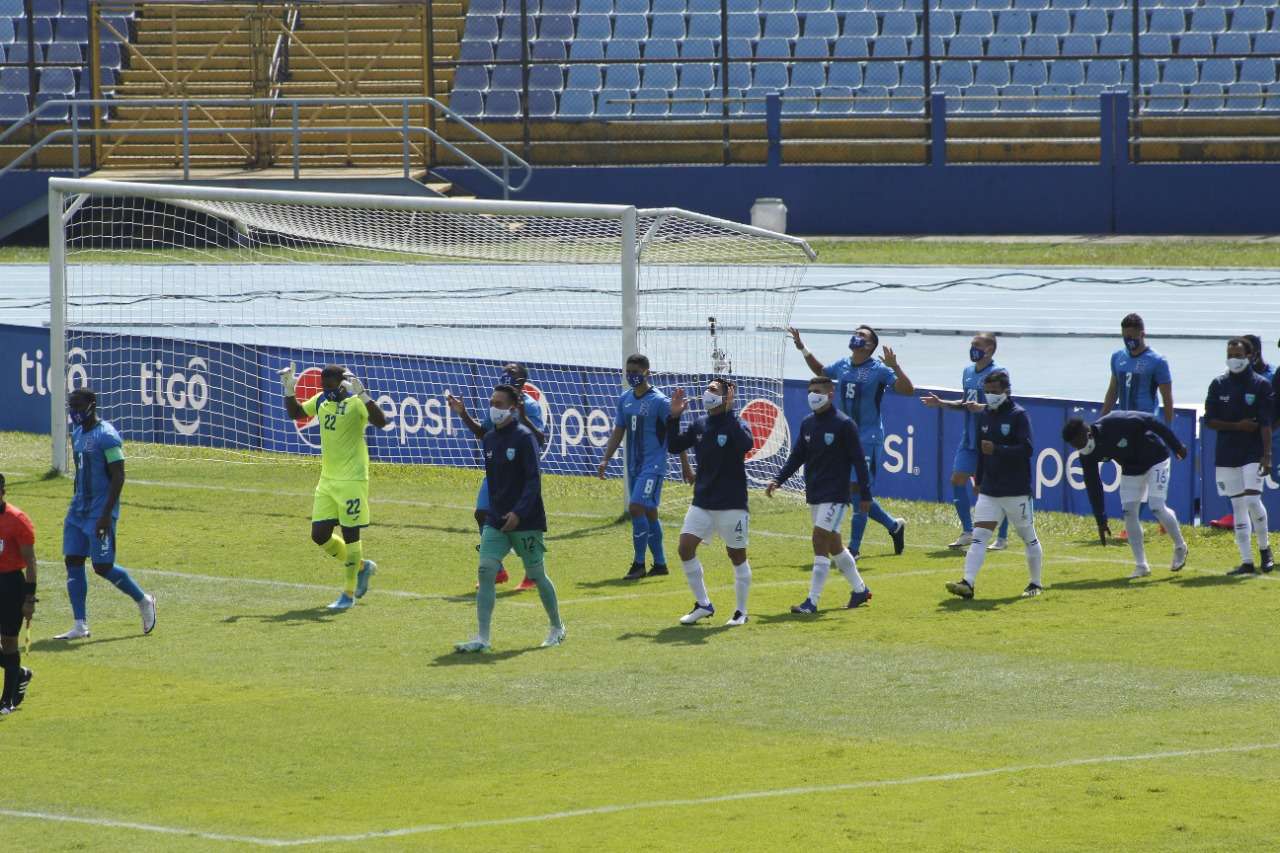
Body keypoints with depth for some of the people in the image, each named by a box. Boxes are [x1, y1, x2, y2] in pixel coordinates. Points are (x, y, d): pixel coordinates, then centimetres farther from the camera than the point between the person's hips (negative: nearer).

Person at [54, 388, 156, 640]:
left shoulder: (106, 436, -15)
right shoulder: (77, 433, 13)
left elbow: (118, 477, -18)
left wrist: (106, 514, -23)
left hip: (100, 512, -9)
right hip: (78, 510, 9)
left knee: (103, 567, -6)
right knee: (73, 561, 2)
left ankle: (144, 601, 16)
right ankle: (80, 626, 3)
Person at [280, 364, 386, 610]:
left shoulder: (356, 403, -13)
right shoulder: (322, 401, 8)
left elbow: (380, 422, -30)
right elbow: (295, 412, 23)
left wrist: (361, 394, -38)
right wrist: (289, 390, 7)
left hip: (352, 479, -8)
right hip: (327, 479, 8)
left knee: (350, 534, -2)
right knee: (319, 535, 7)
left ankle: (349, 594, 7)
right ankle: (361, 566, 28)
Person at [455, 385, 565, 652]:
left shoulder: (524, 437, -11)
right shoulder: (489, 439, 9)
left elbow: (534, 480, -16)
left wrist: (519, 513, -25)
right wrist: (492, 512, 16)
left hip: (525, 521, -5)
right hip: (496, 520, 5)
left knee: (536, 575, 6)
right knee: (486, 570, -10)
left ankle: (557, 628, 27)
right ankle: (482, 638, -13)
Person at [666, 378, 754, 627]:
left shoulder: (735, 424, -10)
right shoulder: (699, 425, 7)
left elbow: (746, 444, -31)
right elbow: (674, 446, 7)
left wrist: (728, 412, -31)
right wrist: (674, 417, -4)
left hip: (732, 504, -5)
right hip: (702, 502, 5)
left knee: (737, 555, 3)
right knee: (685, 548, -5)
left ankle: (741, 611, 17)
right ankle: (703, 605, 8)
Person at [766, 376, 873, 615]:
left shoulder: (843, 424, -10)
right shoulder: (807, 423, 9)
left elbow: (858, 460, -9)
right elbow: (797, 456, 13)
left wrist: (865, 494, -10)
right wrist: (778, 480, 0)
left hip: (835, 494, -7)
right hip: (814, 494, 7)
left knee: (820, 539, -15)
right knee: (833, 544, 13)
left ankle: (812, 601, -14)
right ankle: (860, 590, 29)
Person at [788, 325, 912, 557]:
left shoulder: (879, 370, -10)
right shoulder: (842, 366, 9)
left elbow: (908, 389, -18)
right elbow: (820, 371, 30)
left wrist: (894, 366, -30)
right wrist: (803, 350, 22)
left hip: (868, 439, -7)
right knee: (854, 492, 10)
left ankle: (854, 548, -3)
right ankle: (893, 525, 27)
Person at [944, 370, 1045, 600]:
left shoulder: (1018, 415, -9)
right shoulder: (986, 416, 11)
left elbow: (1027, 449, -18)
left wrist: (997, 450, -26)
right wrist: (979, 481, 22)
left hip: (1016, 491, -5)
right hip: (989, 490, 6)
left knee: (1028, 538, 8)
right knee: (979, 535, -8)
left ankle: (1036, 583, 23)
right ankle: (968, 583, -18)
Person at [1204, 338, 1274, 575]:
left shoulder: (1261, 385, -1)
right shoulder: (1218, 385, 6)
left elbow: (1266, 424, -6)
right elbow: (1209, 421, 4)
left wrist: (1267, 455, -14)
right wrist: (1238, 426, -9)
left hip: (1253, 453, -3)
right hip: (1226, 455, 3)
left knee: (1252, 500, -16)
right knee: (1238, 505, 3)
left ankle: (1264, 547, 7)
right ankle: (1247, 562, 6)